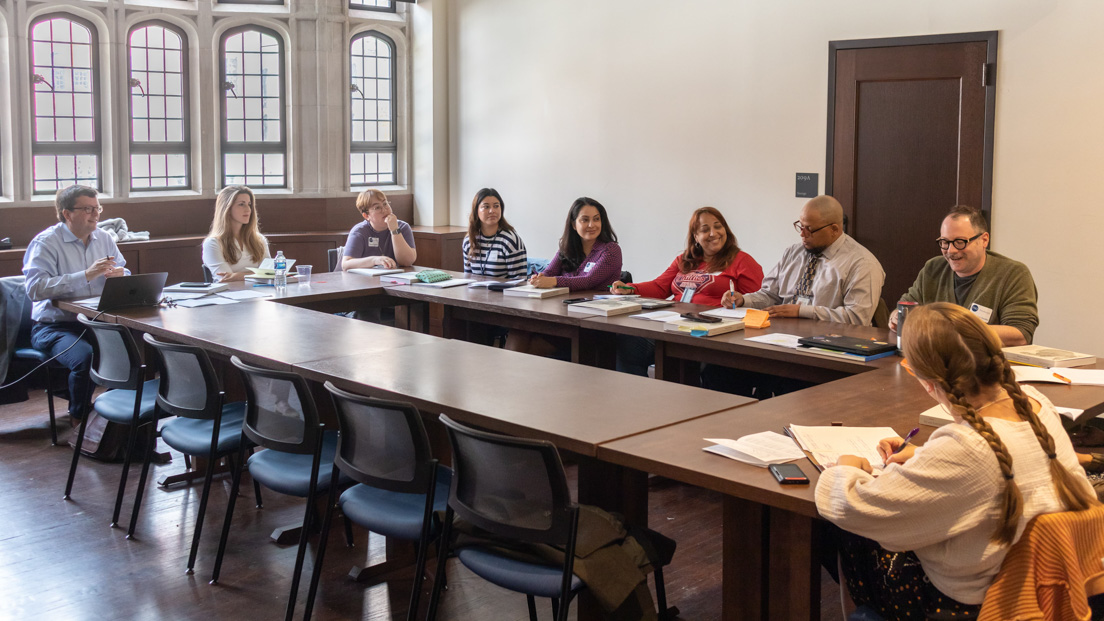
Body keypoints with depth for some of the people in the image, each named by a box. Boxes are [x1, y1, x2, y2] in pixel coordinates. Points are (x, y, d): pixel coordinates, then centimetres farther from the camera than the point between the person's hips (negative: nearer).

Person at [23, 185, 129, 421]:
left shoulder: (103, 238, 11)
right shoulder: (46, 242, -8)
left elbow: (125, 273, 19)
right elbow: (34, 288, -21)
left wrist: (119, 274, -8)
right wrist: (87, 275, -27)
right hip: (54, 326, -5)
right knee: (85, 358, -33)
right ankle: (80, 420, -8)